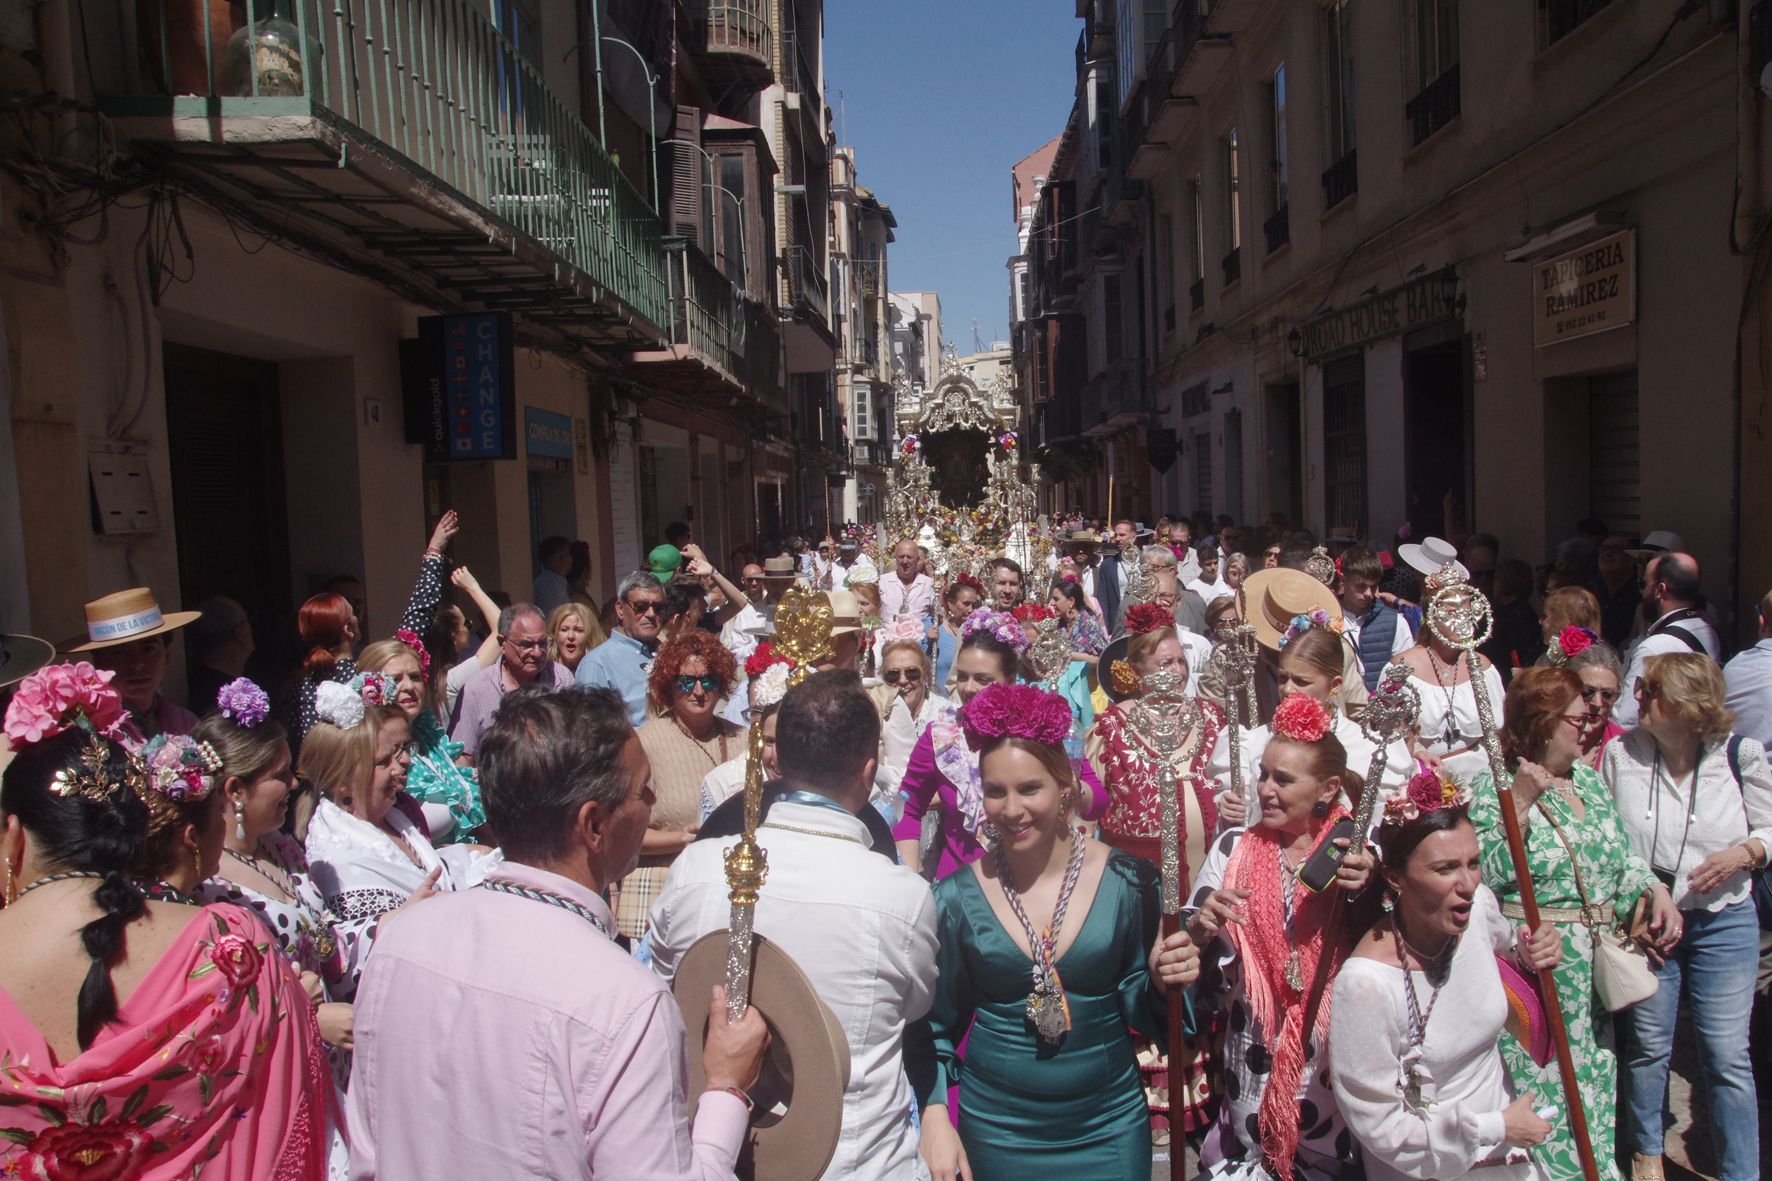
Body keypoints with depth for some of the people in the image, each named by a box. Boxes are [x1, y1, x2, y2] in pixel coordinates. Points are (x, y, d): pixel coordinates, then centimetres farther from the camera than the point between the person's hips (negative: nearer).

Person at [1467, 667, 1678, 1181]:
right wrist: (1519, 807, -25)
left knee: (1593, 1078, 17)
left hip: (1593, 970, 7)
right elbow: (1487, 879, -22)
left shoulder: (1587, 776, 9)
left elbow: (1620, 856, 17)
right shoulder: (1493, 787, -13)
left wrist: (1655, 891, 1)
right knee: (1542, 1088, 2)